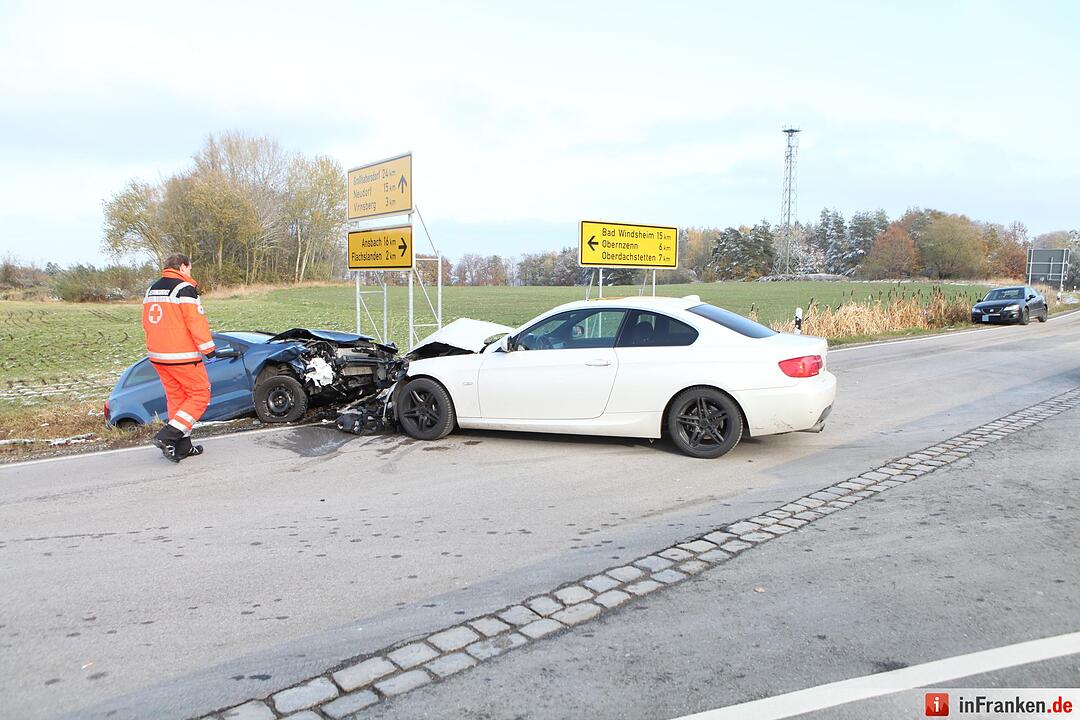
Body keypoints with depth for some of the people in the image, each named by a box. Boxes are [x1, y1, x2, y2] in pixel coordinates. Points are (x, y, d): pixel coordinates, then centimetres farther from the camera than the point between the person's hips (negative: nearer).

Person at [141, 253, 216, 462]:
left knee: (175, 397, 14)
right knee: (200, 395, 2)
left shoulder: (152, 290, 15)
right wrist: (207, 348, -9)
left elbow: (147, 322, 21)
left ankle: (183, 447, 16)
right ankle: (166, 436, -9)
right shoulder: (185, 289, -12)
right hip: (182, 356, -9)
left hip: (158, 355, 9)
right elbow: (196, 322, -17)